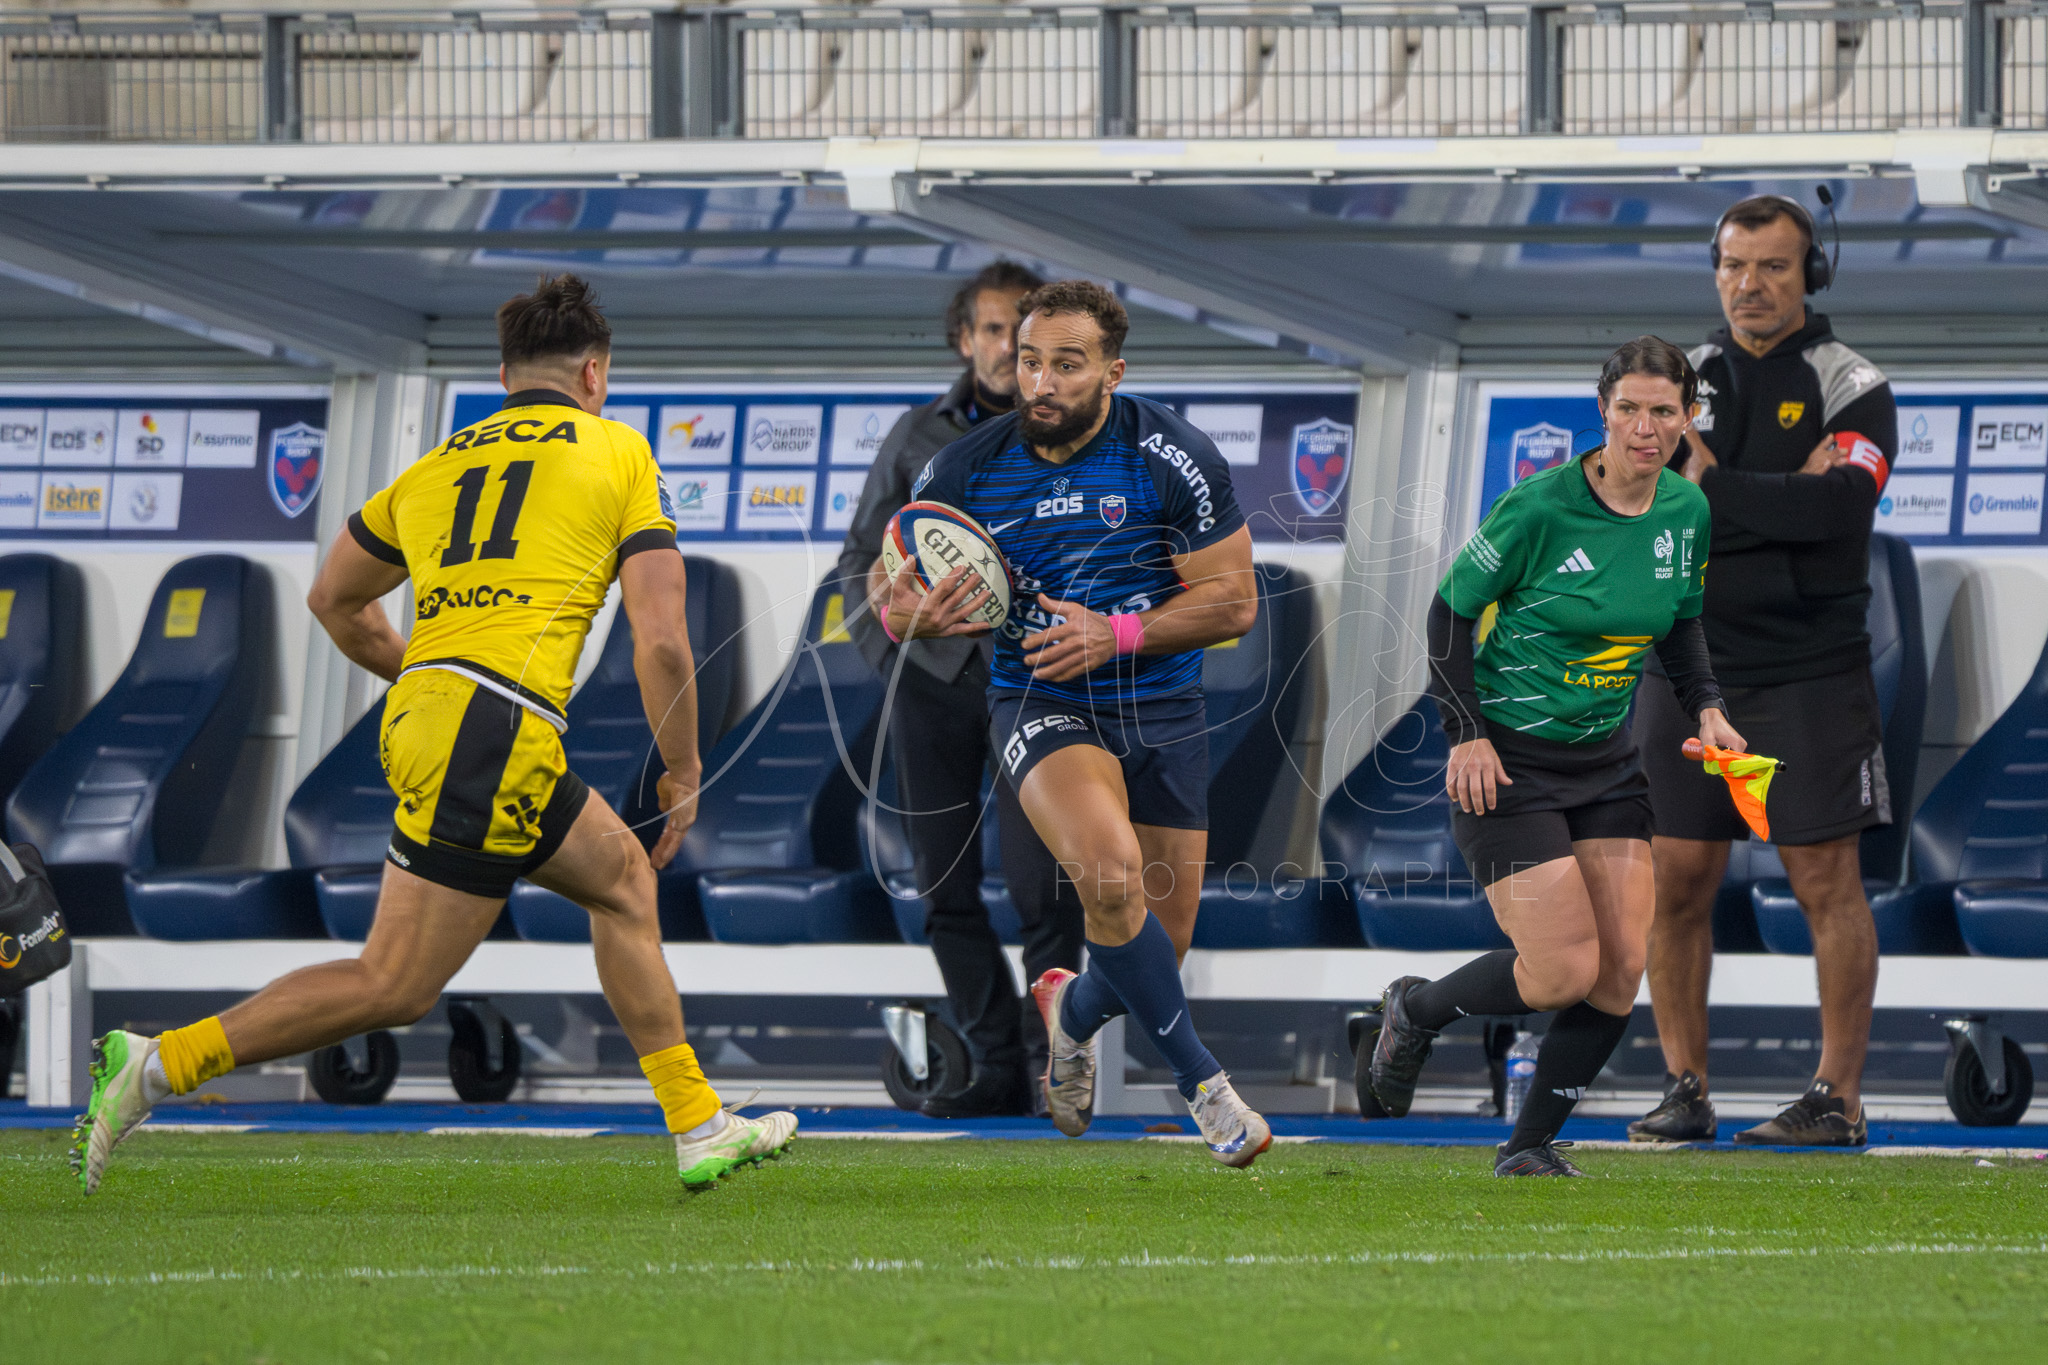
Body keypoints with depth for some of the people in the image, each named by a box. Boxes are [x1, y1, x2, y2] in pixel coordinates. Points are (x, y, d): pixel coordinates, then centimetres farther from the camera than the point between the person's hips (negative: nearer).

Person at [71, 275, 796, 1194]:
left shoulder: (438, 465, 21)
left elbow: (334, 600, 31)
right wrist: (683, 773, 13)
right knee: (395, 987, -6)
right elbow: (661, 641, 1)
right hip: (500, 734, -7)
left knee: (620, 875, 23)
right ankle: (158, 1066, -11)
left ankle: (699, 1128, 25)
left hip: (420, 713, 7)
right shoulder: (617, 453, 8)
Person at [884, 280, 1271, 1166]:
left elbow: (1234, 599, -9)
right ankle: (1203, 1084, -17)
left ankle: (1073, 1009, 44)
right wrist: (908, 617, -21)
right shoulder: (966, 470, -7)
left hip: (1162, 712, 1)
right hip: (1041, 705, -1)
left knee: (1157, 950, 6)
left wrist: (1117, 635, -21)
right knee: (1110, 873, -30)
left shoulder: (1172, 459, -11)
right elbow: (896, 588, 4)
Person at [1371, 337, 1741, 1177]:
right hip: (1507, 759, -6)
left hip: (1607, 760, 6)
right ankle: (1416, 1011, 17)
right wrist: (1467, 734, -15)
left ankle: (1533, 1145, 11)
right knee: (1566, 970, -12)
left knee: (1622, 968, -5)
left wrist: (1706, 707, 1)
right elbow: (1452, 609, -9)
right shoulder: (1539, 508, -18)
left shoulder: (1687, 512, 0)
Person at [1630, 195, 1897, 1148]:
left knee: (1825, 880, -3)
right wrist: (1783, 501, -14)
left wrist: (1711, 488, -12)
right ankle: (1684, 1091, 10)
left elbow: (1839, 510, -19)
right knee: (1675, 881, 1)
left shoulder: (1851, 389, -1)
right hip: (1689, 667, 4)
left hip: (1811, 673, -4)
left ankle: (1839, 1097, 0)